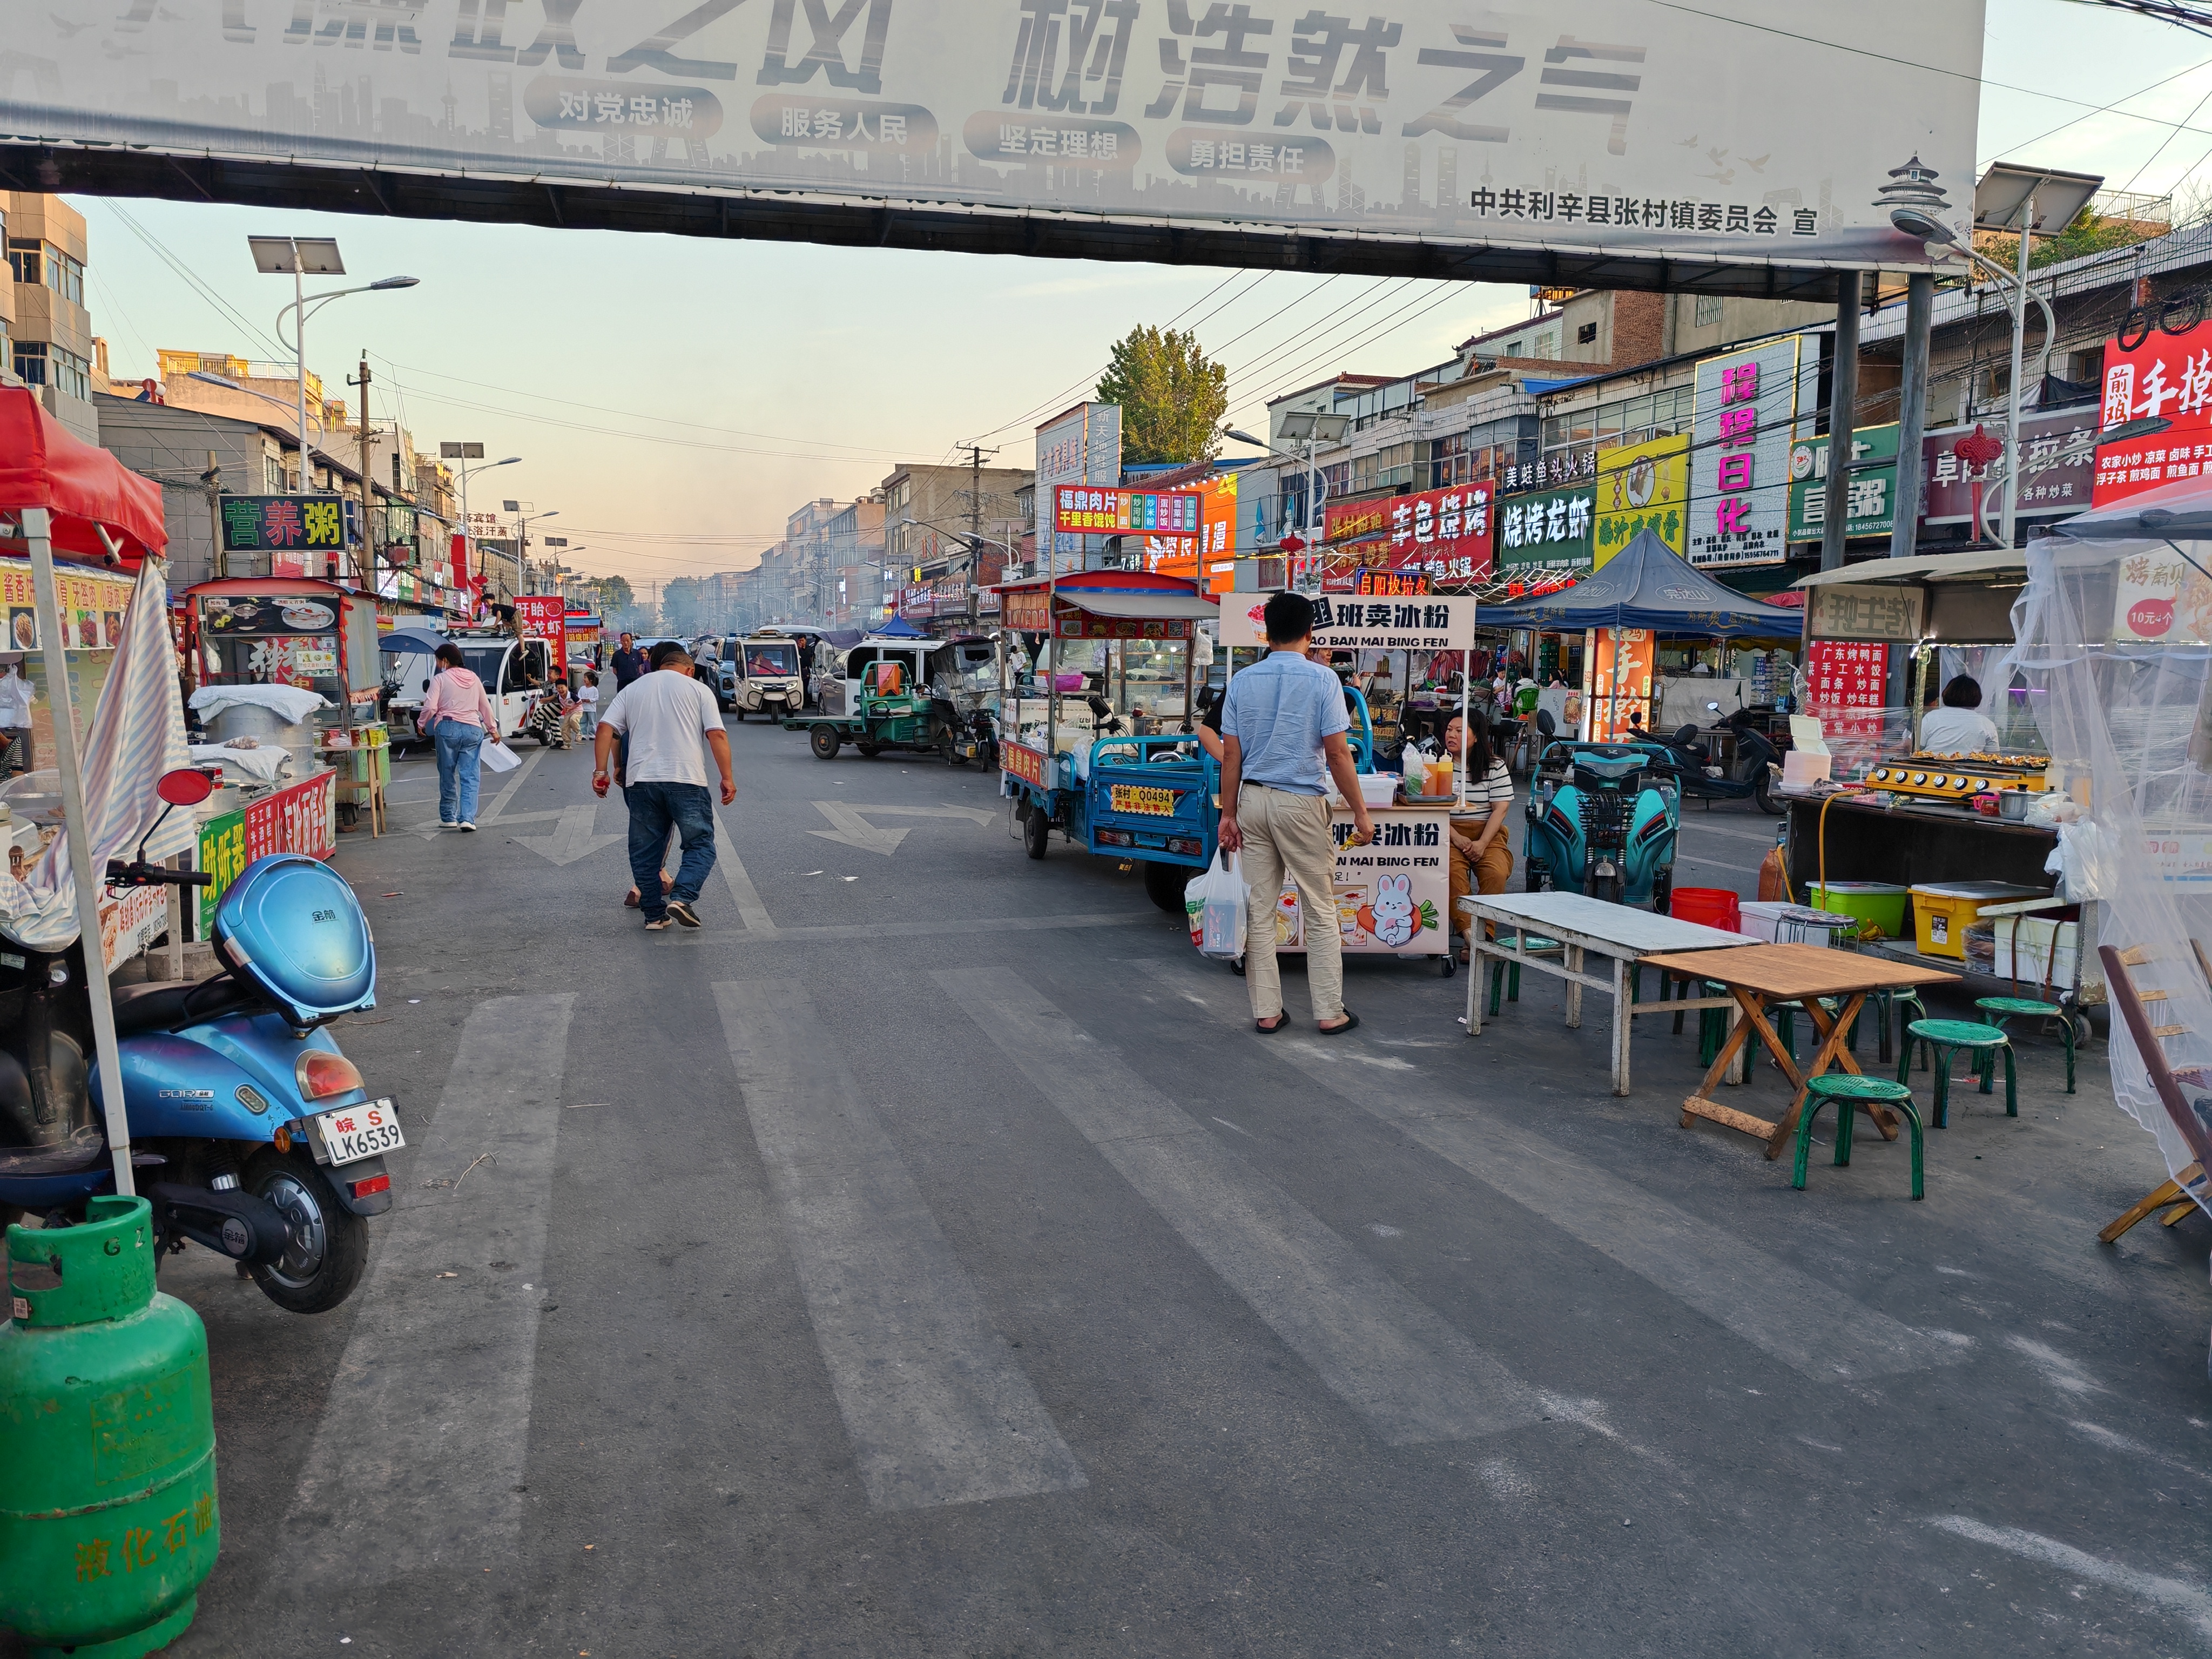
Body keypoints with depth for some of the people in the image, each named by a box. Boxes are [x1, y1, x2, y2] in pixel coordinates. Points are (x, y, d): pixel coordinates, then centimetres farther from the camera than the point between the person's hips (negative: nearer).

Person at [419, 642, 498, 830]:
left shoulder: (440, 679, -1)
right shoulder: (473, 678, 13)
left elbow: (430, 707, -7)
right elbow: (485, 706, 19)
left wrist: (422, 723, 11)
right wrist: (493, 728, 29)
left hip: (447, 728, -3)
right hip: (473, 730, 3)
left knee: (447, 775, 10)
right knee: (470, 777, -1)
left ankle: (449, 817, 17)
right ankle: (468, 818, -12)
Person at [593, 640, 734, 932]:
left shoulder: (631, 689, 16)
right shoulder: (698, 690, 8)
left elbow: (605, 728, 6)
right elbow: (717, 735, -2)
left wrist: (600, 771, 7)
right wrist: (727, 778, 1)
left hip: (640, 781, 3)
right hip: (686, 780, -3)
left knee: (645, 851, 12)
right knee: (700, 844, 4)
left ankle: (655, 914, 13)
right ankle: (681, 897, -15)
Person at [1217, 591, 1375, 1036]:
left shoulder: (1242, 682, 4)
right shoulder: (1322, 680, -7)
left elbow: (1231, 755, 3)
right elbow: (1337, 753, -10)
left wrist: (1229, 814, 9)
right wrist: (1361, 813, -3)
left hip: (1253, 800, 4)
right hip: (1301, 801, -4)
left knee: (1260, 911, 7)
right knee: (1320, 909, 6)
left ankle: (1266, 1012, 12)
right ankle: (1329, 1012, 9)